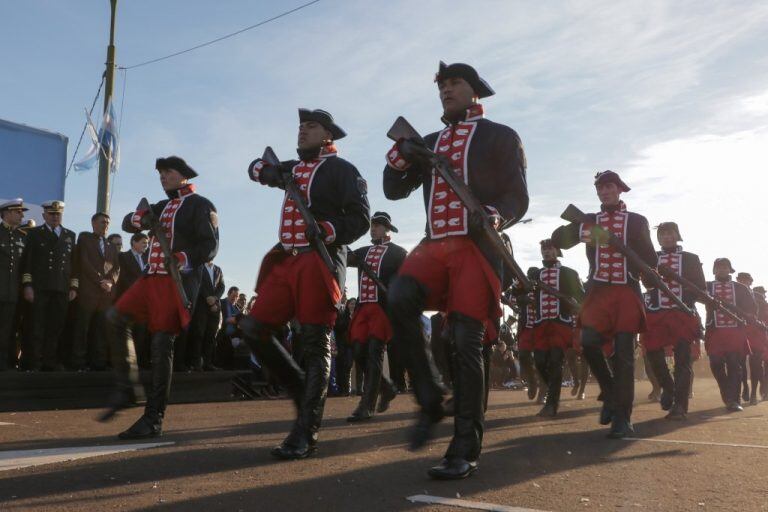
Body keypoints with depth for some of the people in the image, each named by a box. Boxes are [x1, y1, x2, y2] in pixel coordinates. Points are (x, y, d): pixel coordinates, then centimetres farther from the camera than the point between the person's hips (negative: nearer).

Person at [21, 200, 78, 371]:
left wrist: (74, 286, 7)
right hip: (39, 288, -2)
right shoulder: (34, 233, 9)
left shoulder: (70, 235, 17)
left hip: (62, 290, 2)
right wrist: (27, 285, -6)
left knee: (56, 327, 2)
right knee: (36, 327, -2)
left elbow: (74, 262, 14)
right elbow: (28, 261, 3)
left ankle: (50, 361, 9)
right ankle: (32, 363, 3)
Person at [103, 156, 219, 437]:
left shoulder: (200, 205, 0)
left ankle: (153, 419, -6)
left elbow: (210, 246, -10)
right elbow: (127, 223, 22)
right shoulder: (162, 206, 25)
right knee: (116, 318, -7)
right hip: (151, 278, 8)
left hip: (178, 282, -8)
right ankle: (125, 389, 2)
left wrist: (182, 260, -28)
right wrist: (140, 218, -2)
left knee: (161, 344, -10)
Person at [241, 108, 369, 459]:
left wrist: (327, 232, -24)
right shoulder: (296, 166, 23)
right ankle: (301, 389, 17)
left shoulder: (341, 169, 2)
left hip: (320, 263, -7)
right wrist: (267, 171, 9)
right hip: (286, 261, 7)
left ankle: (305, 435, -3)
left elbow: (360, 218, -6)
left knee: (315, 345, -6)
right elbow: (256, 166, 34)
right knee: (253, 328, 0)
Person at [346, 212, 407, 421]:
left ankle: (367, 405, -10)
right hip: (362, 308, 6)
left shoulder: (398, 253, 7)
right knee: (359, 353, 2)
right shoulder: (364, 252, 24)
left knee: (374, 353, -12)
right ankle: (387, 388, 24)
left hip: (384, 307, -6)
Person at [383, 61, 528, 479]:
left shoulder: (501, 136, 9)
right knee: (399, 299, -26)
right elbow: (394, 190, 18)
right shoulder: (429, 142, 23)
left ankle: (465, 449, -1)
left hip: (478, 248, -4)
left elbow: (517, 197, 1)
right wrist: (401, 153, -2)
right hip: (435, 245, 4)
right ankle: (430, 399, -11)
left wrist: (492, 217, -22)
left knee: (465, 343, -10)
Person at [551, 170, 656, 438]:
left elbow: (650, 260, 7)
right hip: (598, 291, 2)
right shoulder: (589, 220, 15)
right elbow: (557, 239, -1)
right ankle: (610, 393, 7)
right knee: (589, 342, -18)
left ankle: (622, 416, 0)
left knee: (623, 353, -6)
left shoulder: (637, 221, 11)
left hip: (627, 291, -1)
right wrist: (584, 232, -17)